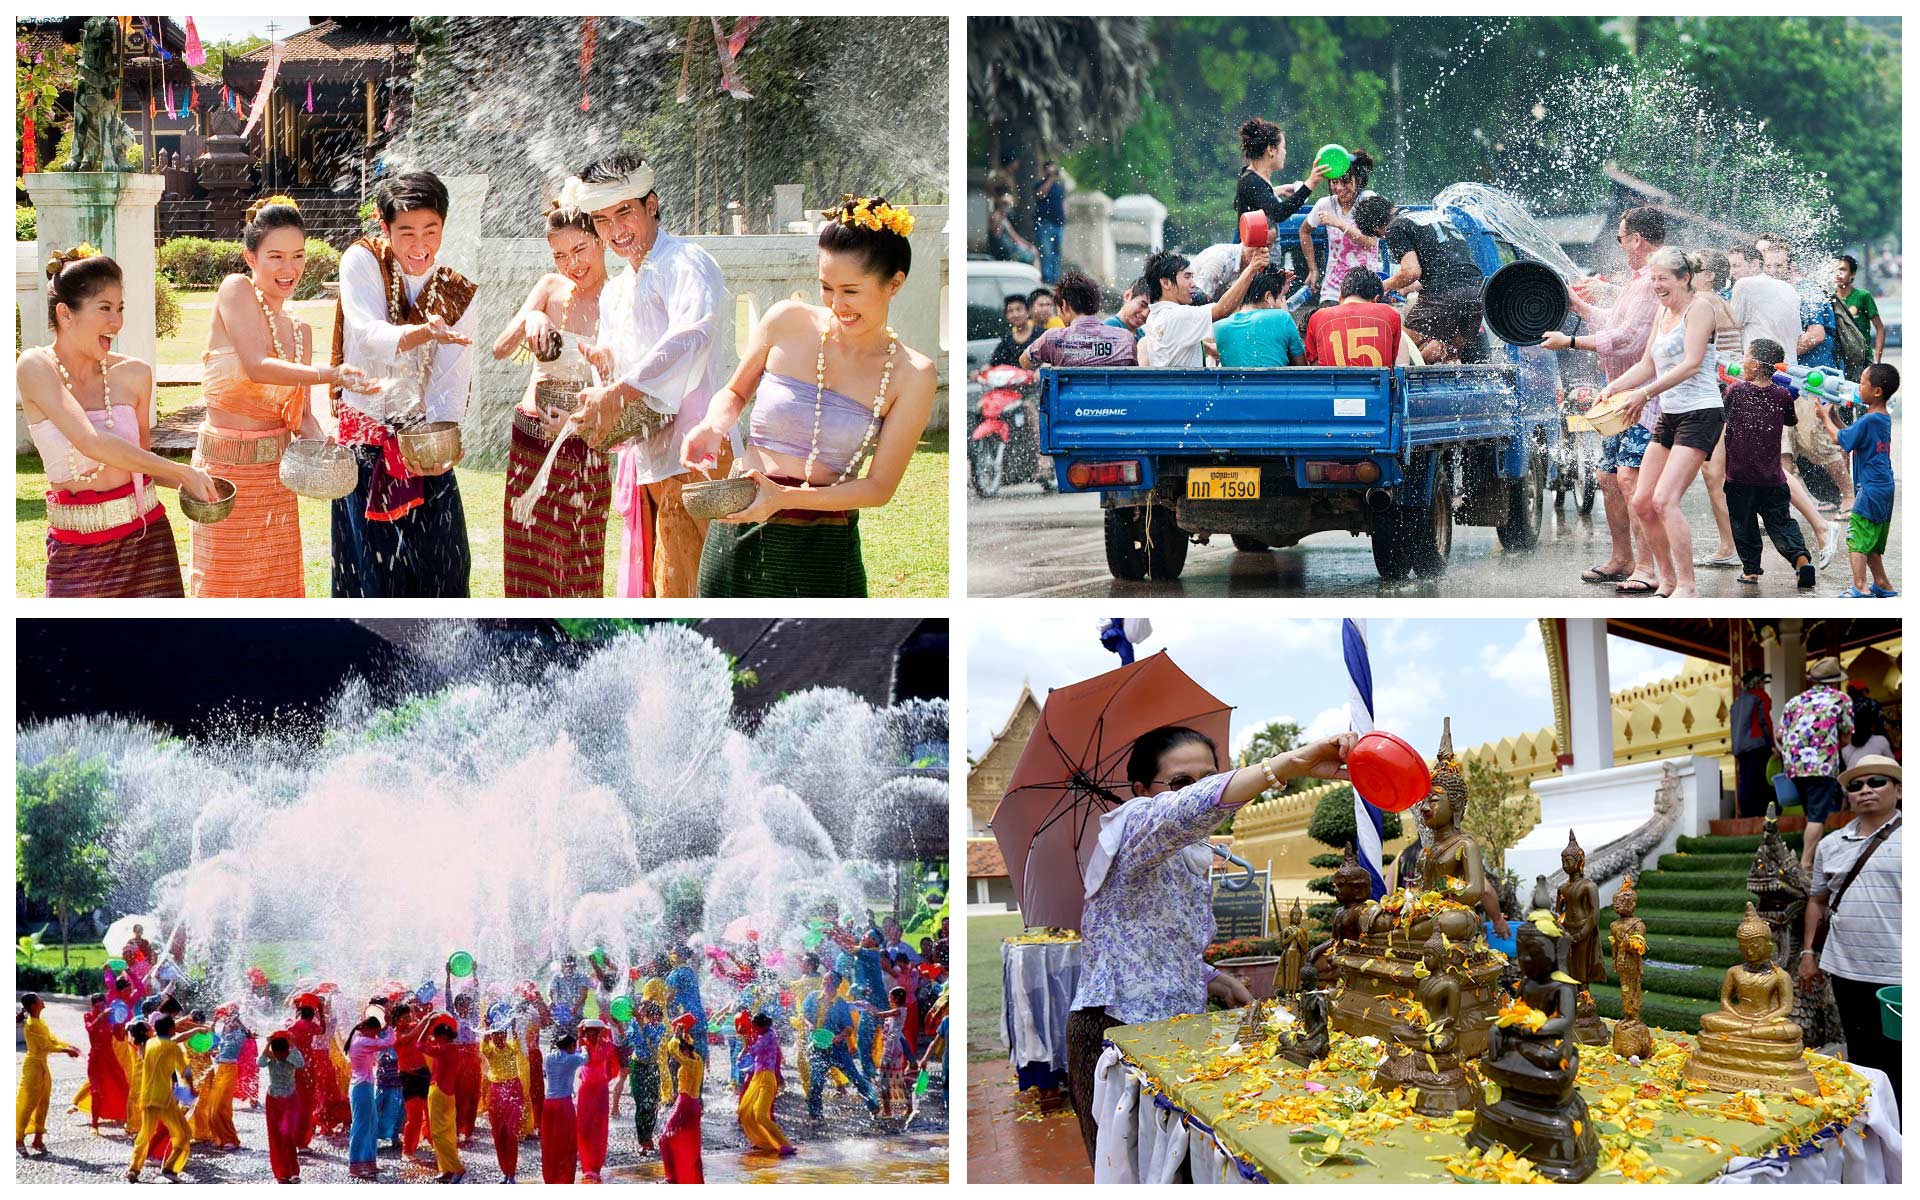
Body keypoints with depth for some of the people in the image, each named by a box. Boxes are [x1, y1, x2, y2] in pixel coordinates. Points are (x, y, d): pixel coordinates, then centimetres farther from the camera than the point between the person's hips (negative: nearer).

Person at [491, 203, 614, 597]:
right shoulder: (551, 288, 2)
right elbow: (500, 349, -7)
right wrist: (529, 318, -27)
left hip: (583, 450, -3)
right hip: (528, 442, 3)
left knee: (577, 573, 1)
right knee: (527, 566, 10)